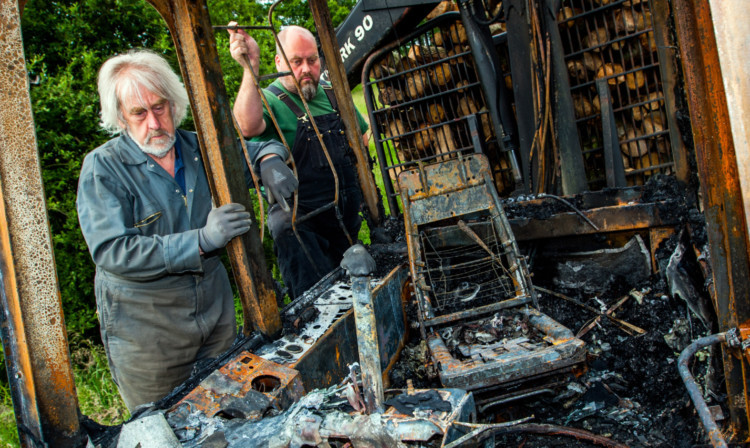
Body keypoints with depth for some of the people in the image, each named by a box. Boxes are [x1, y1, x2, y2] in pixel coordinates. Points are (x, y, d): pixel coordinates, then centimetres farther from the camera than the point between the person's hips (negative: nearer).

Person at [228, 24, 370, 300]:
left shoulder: (332, 95, 10)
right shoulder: (268, 100, -10)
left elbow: (362, 137, 25)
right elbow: (248, 127, -36)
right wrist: (250, 68, -43)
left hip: (346, 217, 7)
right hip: (300, 221, -6)